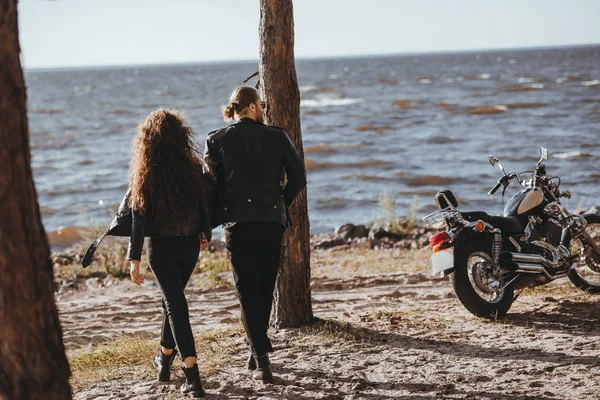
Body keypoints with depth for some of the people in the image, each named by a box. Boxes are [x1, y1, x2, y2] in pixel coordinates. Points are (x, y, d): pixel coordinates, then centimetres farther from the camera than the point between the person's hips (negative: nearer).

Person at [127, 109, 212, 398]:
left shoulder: (146, 175, -12)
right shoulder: (194, 168, -6)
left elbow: (139, 218, -11)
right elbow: (206, 204, 3)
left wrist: (134, 259, -7)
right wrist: (206, 234, 22)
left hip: (161, 247, -3)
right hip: (189, 244, 3)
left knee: (175, 304, -2)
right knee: (173, 299, 23)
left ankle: (193, 376, -11)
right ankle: (164, 360, 37)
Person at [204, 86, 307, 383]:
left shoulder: (217, 140, 0)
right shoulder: (276, 137, 2)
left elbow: (210, 183, -2)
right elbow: (298, 176, -1)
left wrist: (210, 223, 6)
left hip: (237, 222, -1)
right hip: (271, 220, 1)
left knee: (247, 291, 1)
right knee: (265, 288, 15)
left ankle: (261, 358, -10)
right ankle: (257, 352, 23)